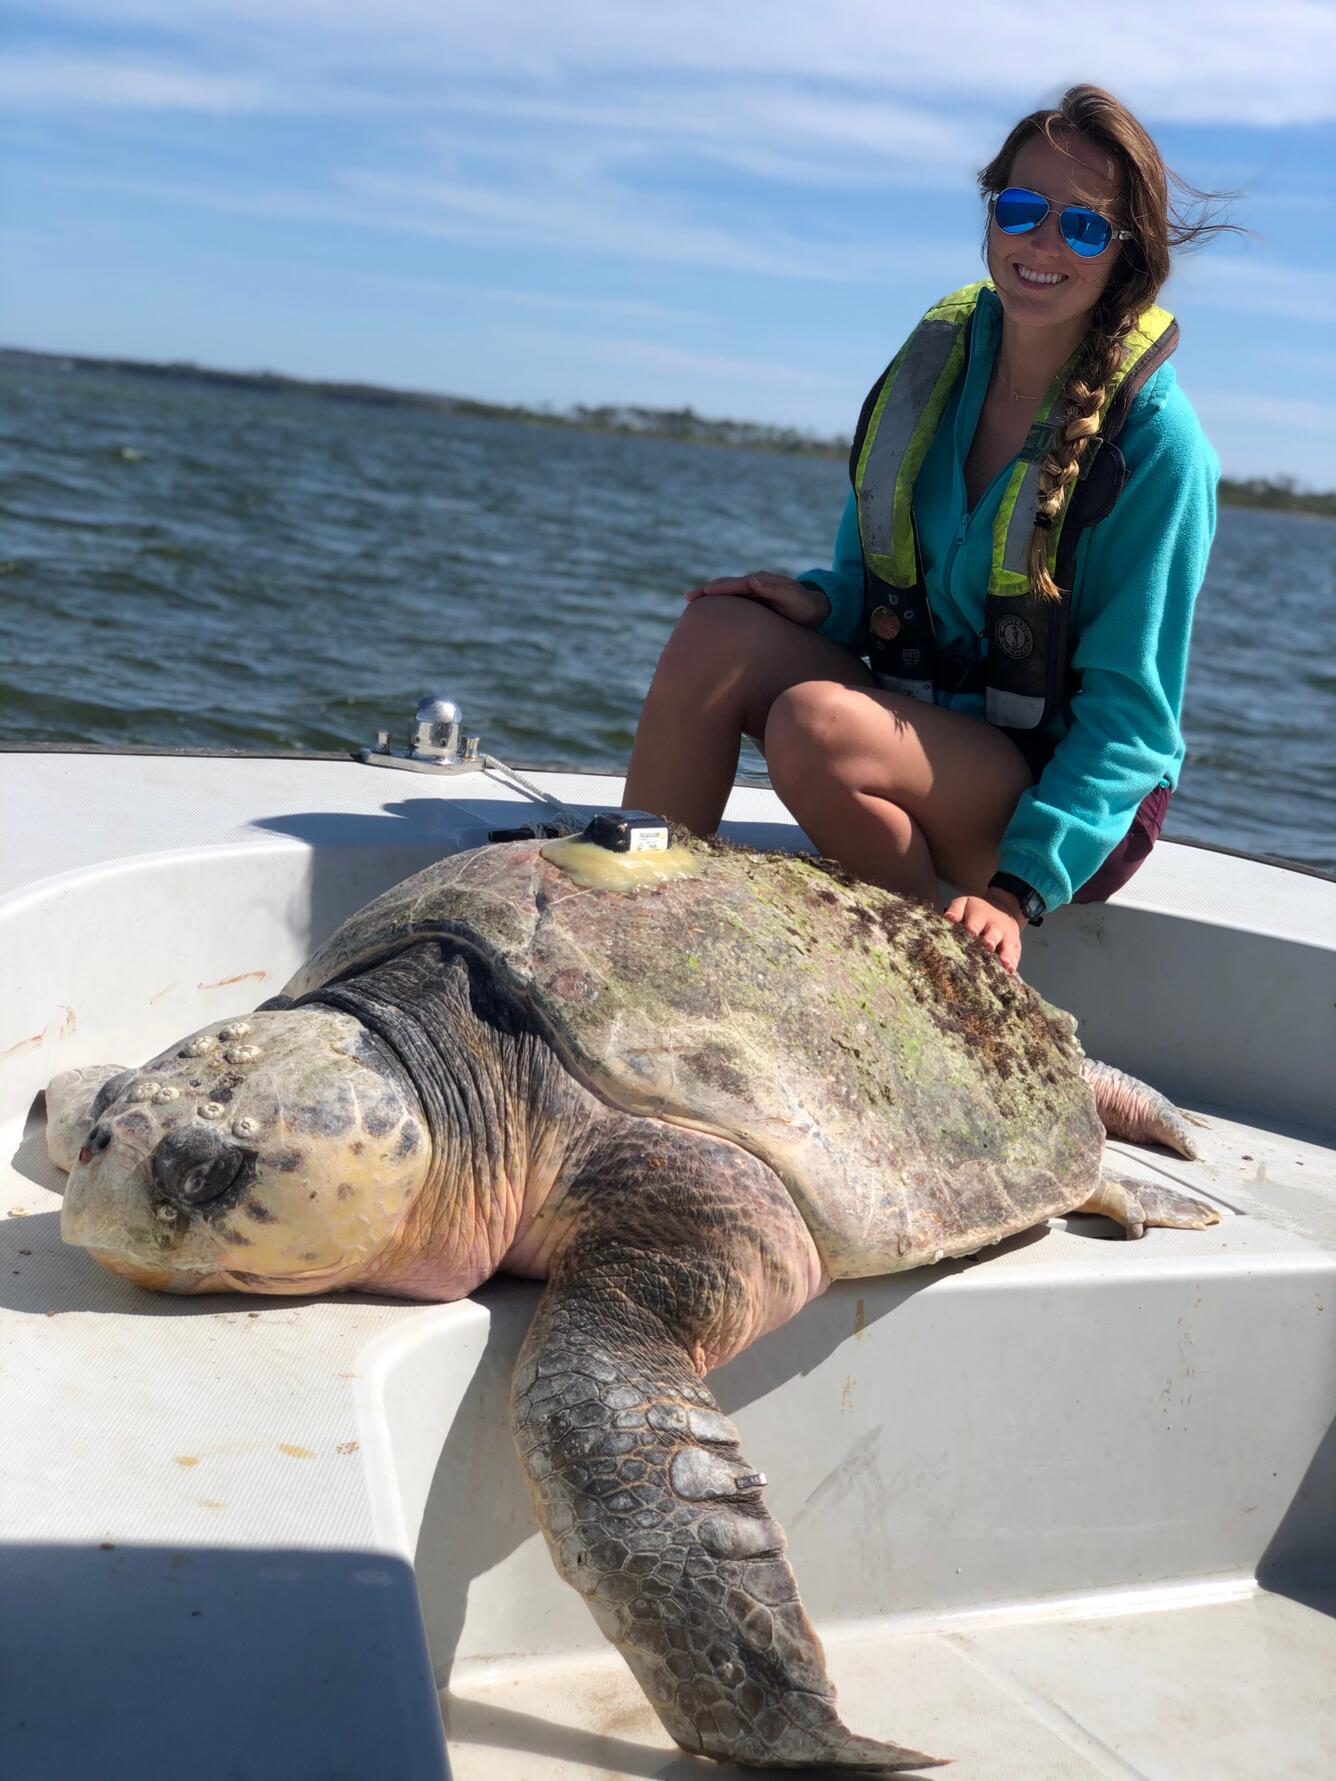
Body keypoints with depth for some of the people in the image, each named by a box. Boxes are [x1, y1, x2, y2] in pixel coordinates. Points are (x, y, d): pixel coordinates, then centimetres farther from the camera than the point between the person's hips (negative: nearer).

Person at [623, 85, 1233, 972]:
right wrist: (823, 600, -12)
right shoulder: (940, 357, 2)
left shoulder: (1156, 441, -15)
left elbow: (1130, 713, -15)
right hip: (928, 723, 6)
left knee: (814, 723, -31)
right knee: (718, 633, -18)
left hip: (1070, 799, -5)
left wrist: (1021, 890, -26)